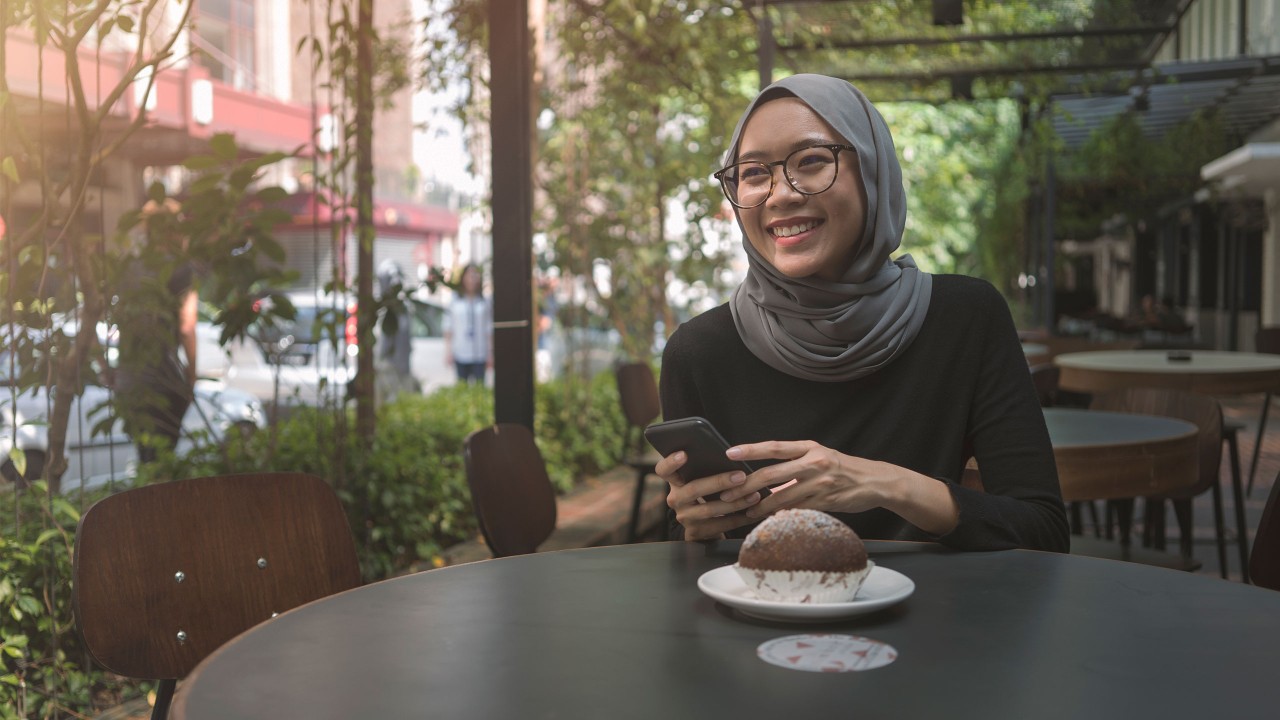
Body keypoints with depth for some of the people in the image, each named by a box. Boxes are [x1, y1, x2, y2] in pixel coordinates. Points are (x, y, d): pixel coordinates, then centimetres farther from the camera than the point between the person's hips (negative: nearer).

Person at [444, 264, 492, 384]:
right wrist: (448, 350, 2)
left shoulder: (484, 302, 5)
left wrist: (490, 353, 2)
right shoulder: (455, 301, 5)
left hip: (480, 354, 0)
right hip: (460, 354, 0)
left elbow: (489, 329, 5)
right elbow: (448, 326, 7)